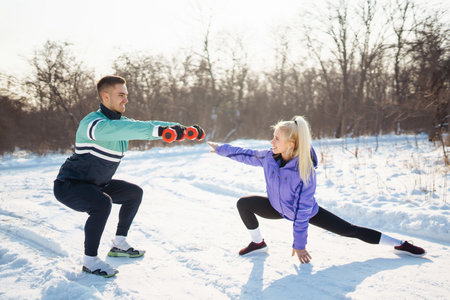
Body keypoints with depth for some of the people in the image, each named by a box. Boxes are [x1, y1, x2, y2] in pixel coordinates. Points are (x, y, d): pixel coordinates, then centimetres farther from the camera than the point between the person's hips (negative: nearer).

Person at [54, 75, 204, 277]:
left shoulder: (121, 122, 3)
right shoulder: (92, 123, -27)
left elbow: (146, 125, -3)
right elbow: (119, 130, -47)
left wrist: (183, 129, -17)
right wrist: (158, 130, -59)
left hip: (96, 184, 9)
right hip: (69, 185, -9)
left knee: (135, 193, 13)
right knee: (102, 203, -35)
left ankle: (119, 245, 23)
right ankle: (90, 261, -17)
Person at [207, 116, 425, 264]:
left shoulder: (305, 170, -35)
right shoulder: (268, 158, -22)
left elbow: (302, 210, -31)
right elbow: (245, 155, -2)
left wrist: (299, 244, -27)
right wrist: (220, 149, 5)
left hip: (307, 211, -4)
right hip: (278, 208, 5)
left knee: (349, 230, -6)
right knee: (243, 203, -15)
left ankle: (399, 244, 6)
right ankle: (258, 243, 7)